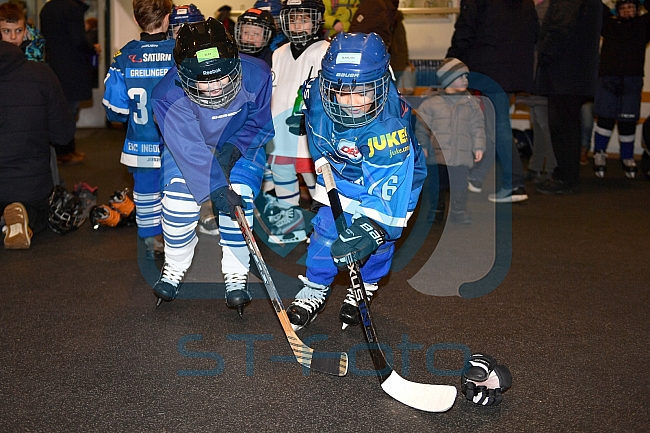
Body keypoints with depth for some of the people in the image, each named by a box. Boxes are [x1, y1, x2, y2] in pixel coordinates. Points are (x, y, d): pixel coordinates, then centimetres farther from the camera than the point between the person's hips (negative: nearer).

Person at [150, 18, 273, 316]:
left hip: (241, 143, 0)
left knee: (239, 198, -17)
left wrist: (233, 150, -26)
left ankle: (236, 274, 0)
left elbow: (261, 123, -14)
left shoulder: (256, 76, -31)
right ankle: (175, 267, 14)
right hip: (188, 143, 0)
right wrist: (216, 189, -41)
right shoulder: (168, 96, -33)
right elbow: (189, 148, -34)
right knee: (179, 199, -13)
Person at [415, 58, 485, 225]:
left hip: (462, 156, 1)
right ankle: (435, 213, 18)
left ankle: (459, 212, 6)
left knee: (459, 187, -3)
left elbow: (477, 126, 11)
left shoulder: (471, 102, 12)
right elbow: (421, 126, 4)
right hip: (437, 155, -1)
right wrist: (422, 146, -5)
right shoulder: (431, 102, 5)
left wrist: (478, 147, 2)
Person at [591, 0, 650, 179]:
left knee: (628, 122, 3)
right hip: (608, 79, 0)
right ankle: (599, 154, 11)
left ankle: (627, 158, 15)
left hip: (632, 81, 0)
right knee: (605, 119, -3)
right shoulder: (609, 23, 16)